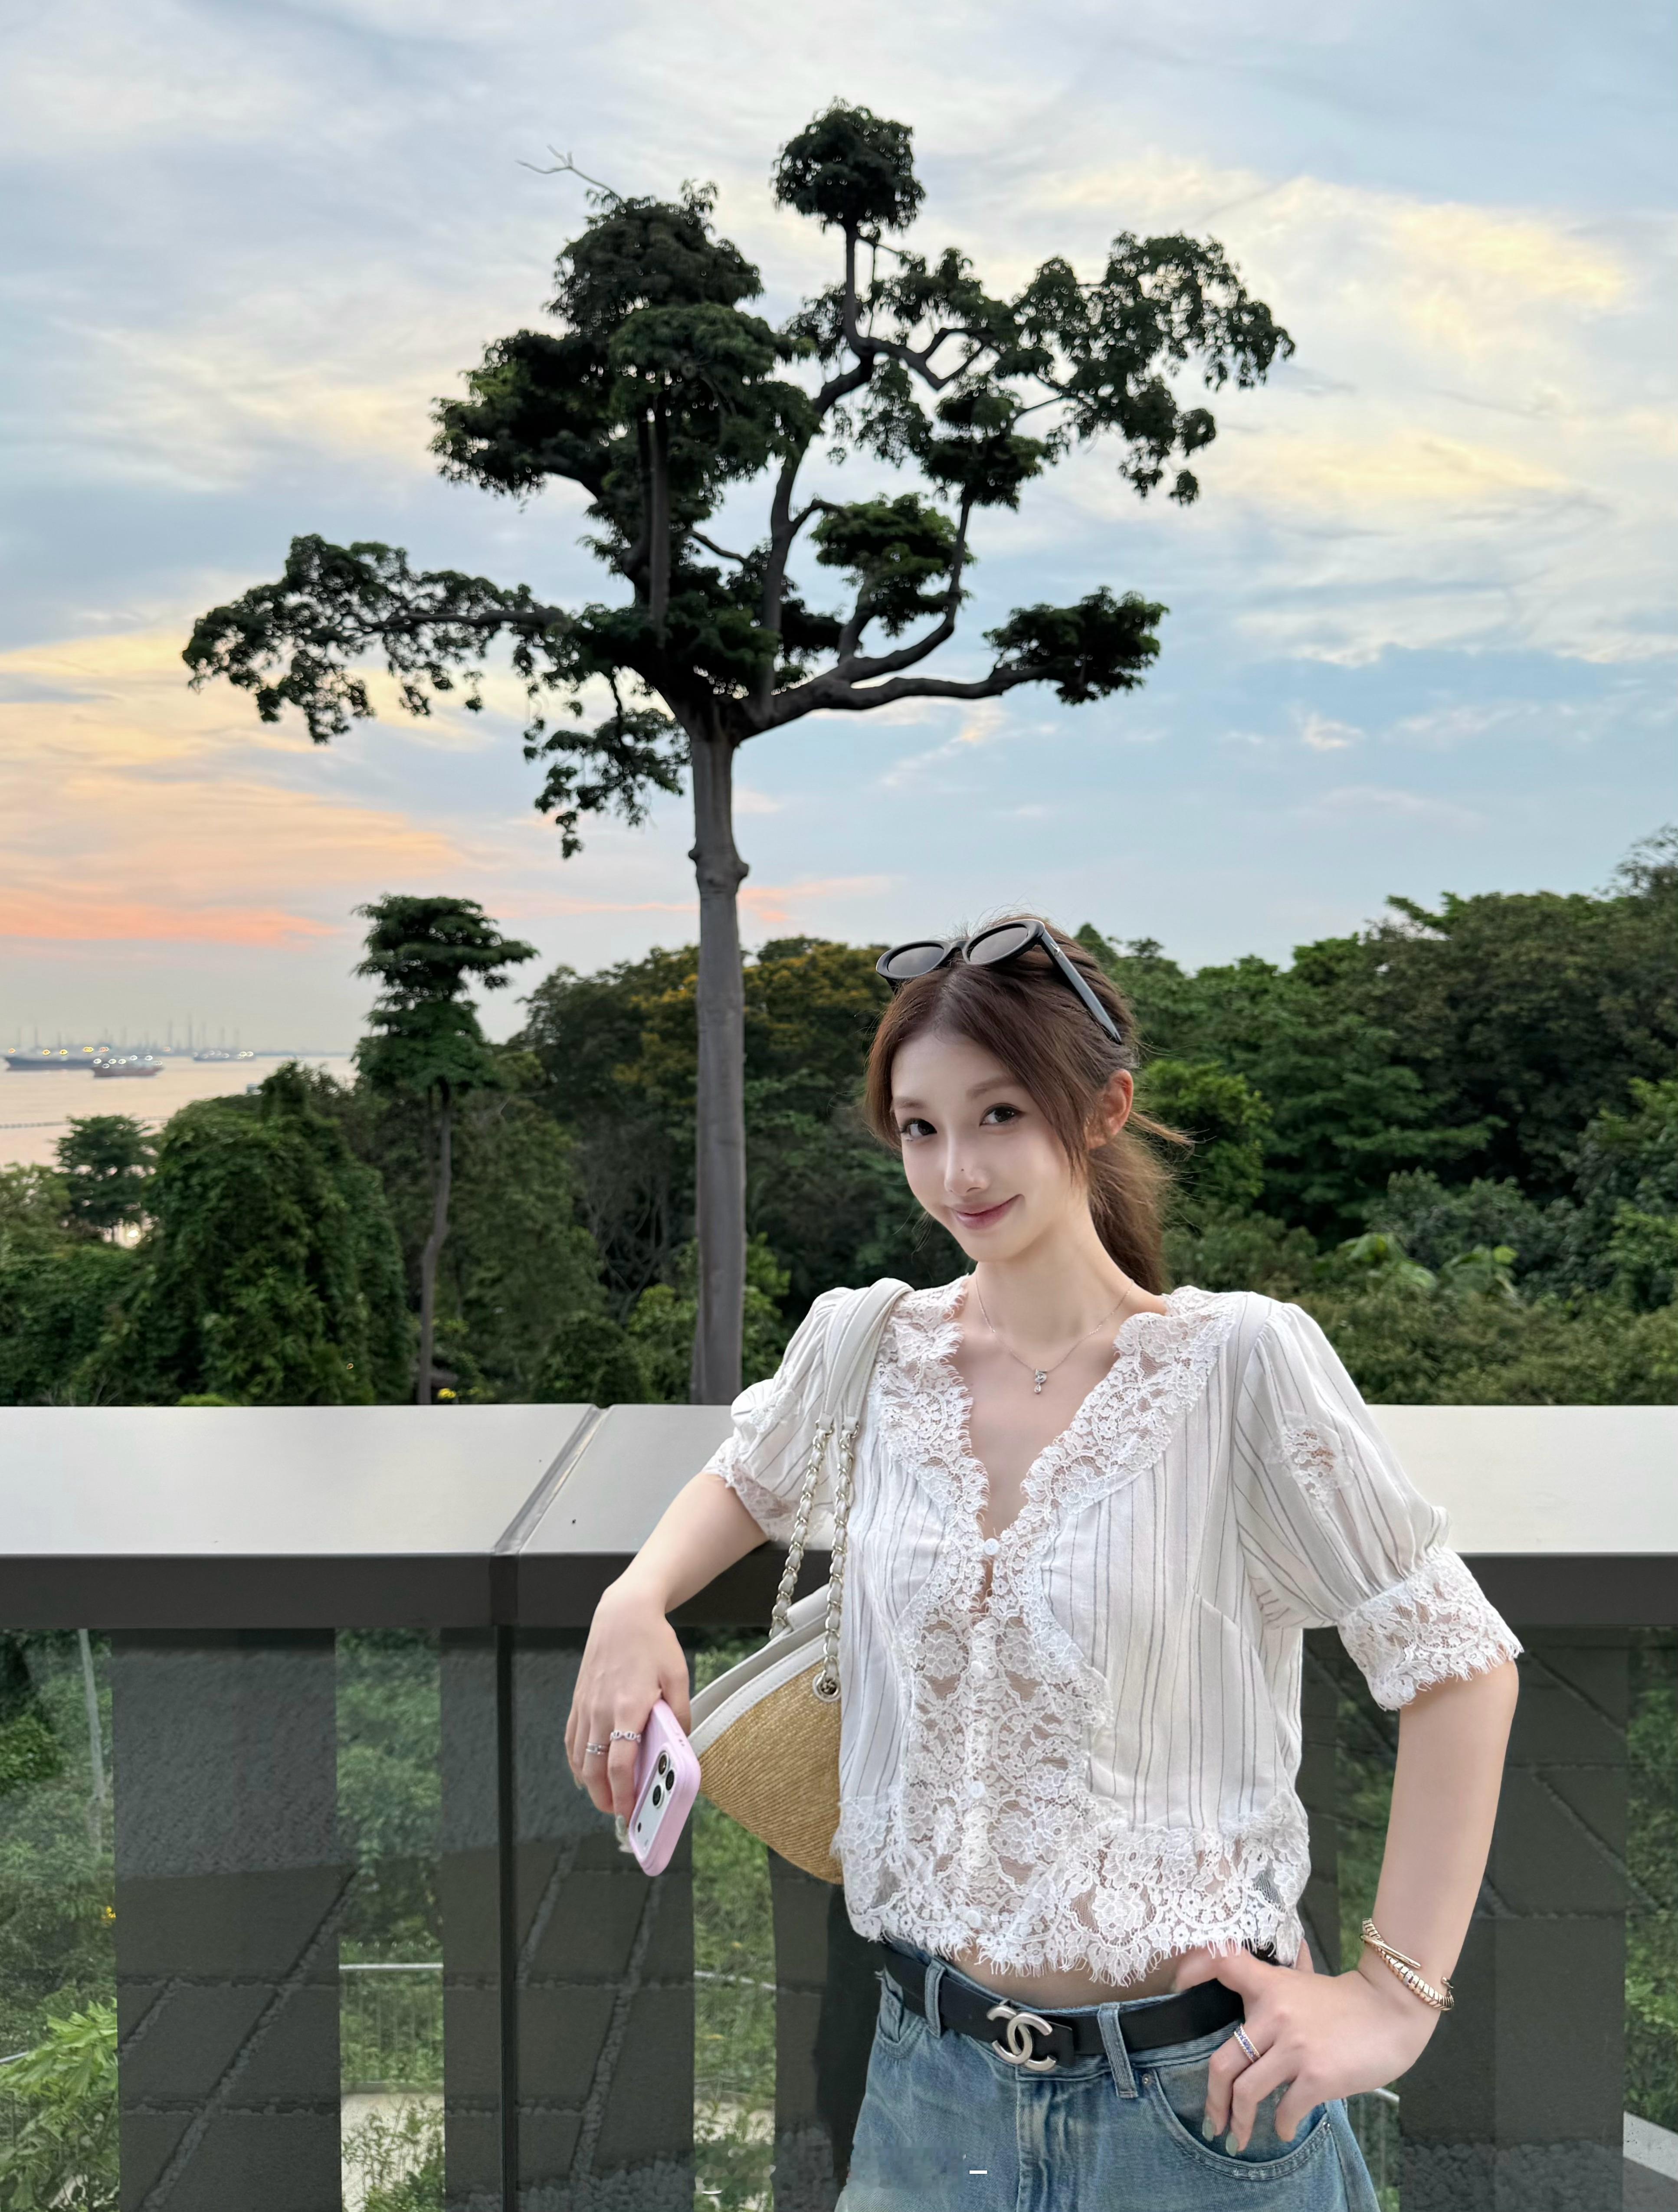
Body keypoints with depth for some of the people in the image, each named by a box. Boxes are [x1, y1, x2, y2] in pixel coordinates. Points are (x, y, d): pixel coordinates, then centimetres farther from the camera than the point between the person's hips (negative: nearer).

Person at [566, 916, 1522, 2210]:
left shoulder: (1239, 1359, -15)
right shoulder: (865, 1344, -5)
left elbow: (1458, 1667, -9)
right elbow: (750, 1481, 16)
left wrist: (1395, 1996, -11)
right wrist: (634, 1605, -3)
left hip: (1196, 2087, -3)